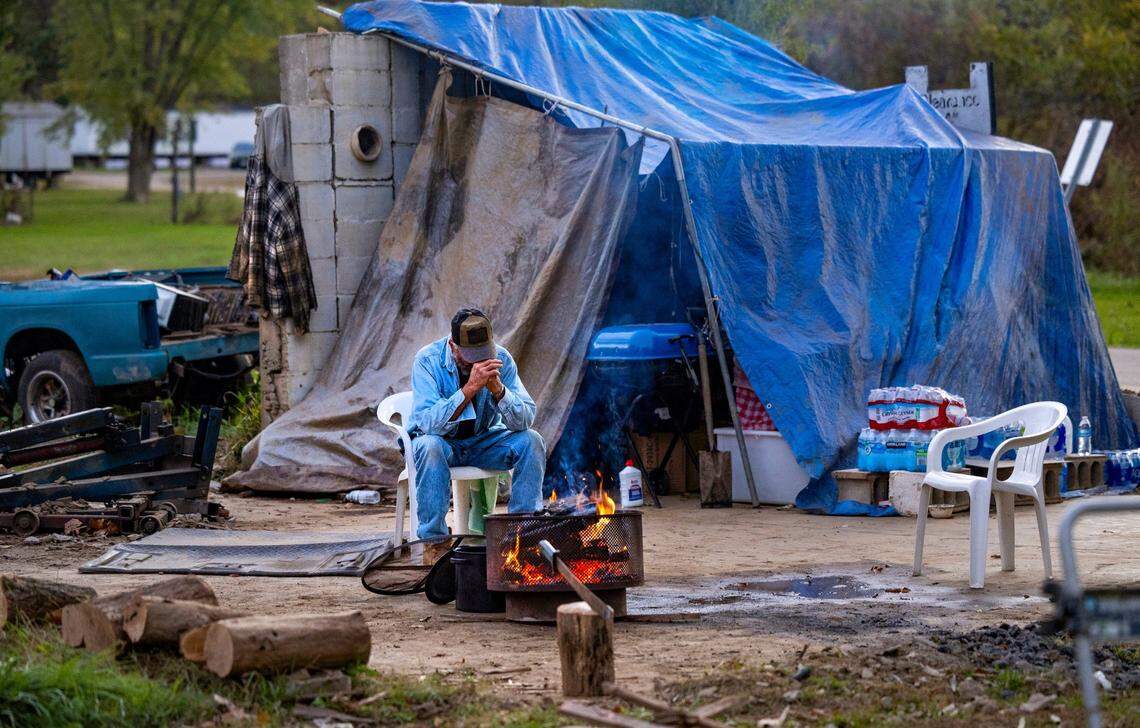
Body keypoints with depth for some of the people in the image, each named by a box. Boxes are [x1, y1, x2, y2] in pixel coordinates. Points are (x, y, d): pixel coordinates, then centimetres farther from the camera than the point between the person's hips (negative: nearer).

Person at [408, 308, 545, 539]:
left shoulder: (501, 359, -14)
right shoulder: (428, 360, -23)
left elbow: (525, 421, -19)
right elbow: (429, 423, -34)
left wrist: (498, 389, -36)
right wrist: (470, 388, -42)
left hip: (482, 440, 3)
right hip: (442, 442, -3)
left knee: (531, 441, -19)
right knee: (430, 445, -36)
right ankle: (433, 539, -29)